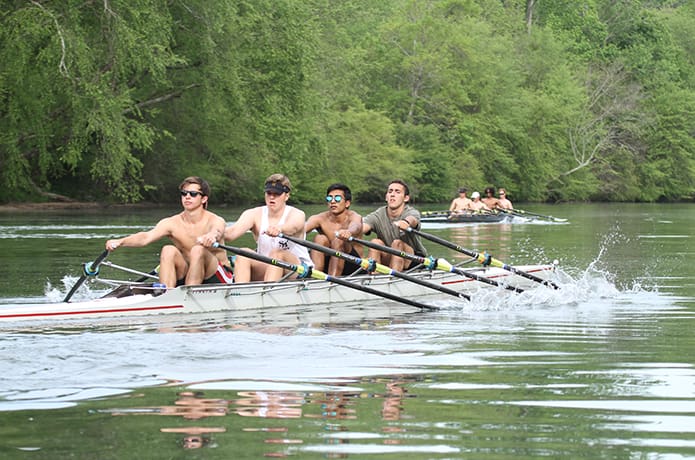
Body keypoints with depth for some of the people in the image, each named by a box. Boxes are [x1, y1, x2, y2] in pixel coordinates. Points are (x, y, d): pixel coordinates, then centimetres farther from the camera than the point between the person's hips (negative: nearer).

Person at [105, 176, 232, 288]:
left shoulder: (215, 221, -11)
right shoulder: (172, 223, -4)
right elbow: (146, 237, -20)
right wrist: (120, 242, -39)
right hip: (188, 275, 3)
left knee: (198, 250, -29)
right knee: (168, 251, -21)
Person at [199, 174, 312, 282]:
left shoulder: (297, 215, -8)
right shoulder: (255, 214, 0)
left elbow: (292, 227, -34)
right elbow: (234, 230, -19)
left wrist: (279, 229, -60)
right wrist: (216, 235, -44)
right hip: (264, 270, 3)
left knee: (276, 253, -34)